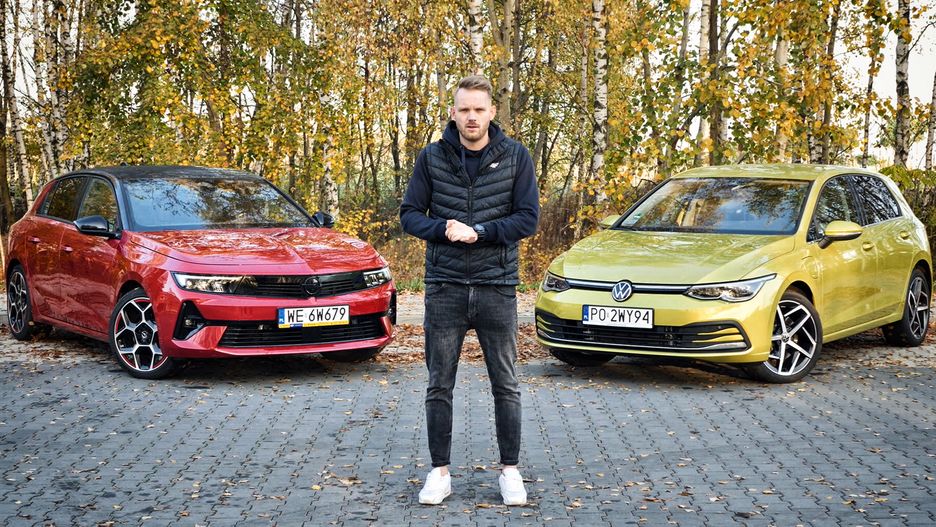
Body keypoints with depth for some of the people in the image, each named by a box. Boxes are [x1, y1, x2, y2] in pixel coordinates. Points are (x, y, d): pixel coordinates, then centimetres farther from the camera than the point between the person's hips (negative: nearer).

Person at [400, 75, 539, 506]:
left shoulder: (515, 156, -1)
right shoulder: (432, 157, 2)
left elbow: (528, 218, -4)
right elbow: (410, 214, 3)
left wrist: (478, 232, -16)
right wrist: (444, 230, -16)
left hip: (497, 288, -1)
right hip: (444, 288, 1)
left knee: (505, 385, 7)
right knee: (439, 386, 7)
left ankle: (510, 471, 20)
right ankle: (440, 472, 19)